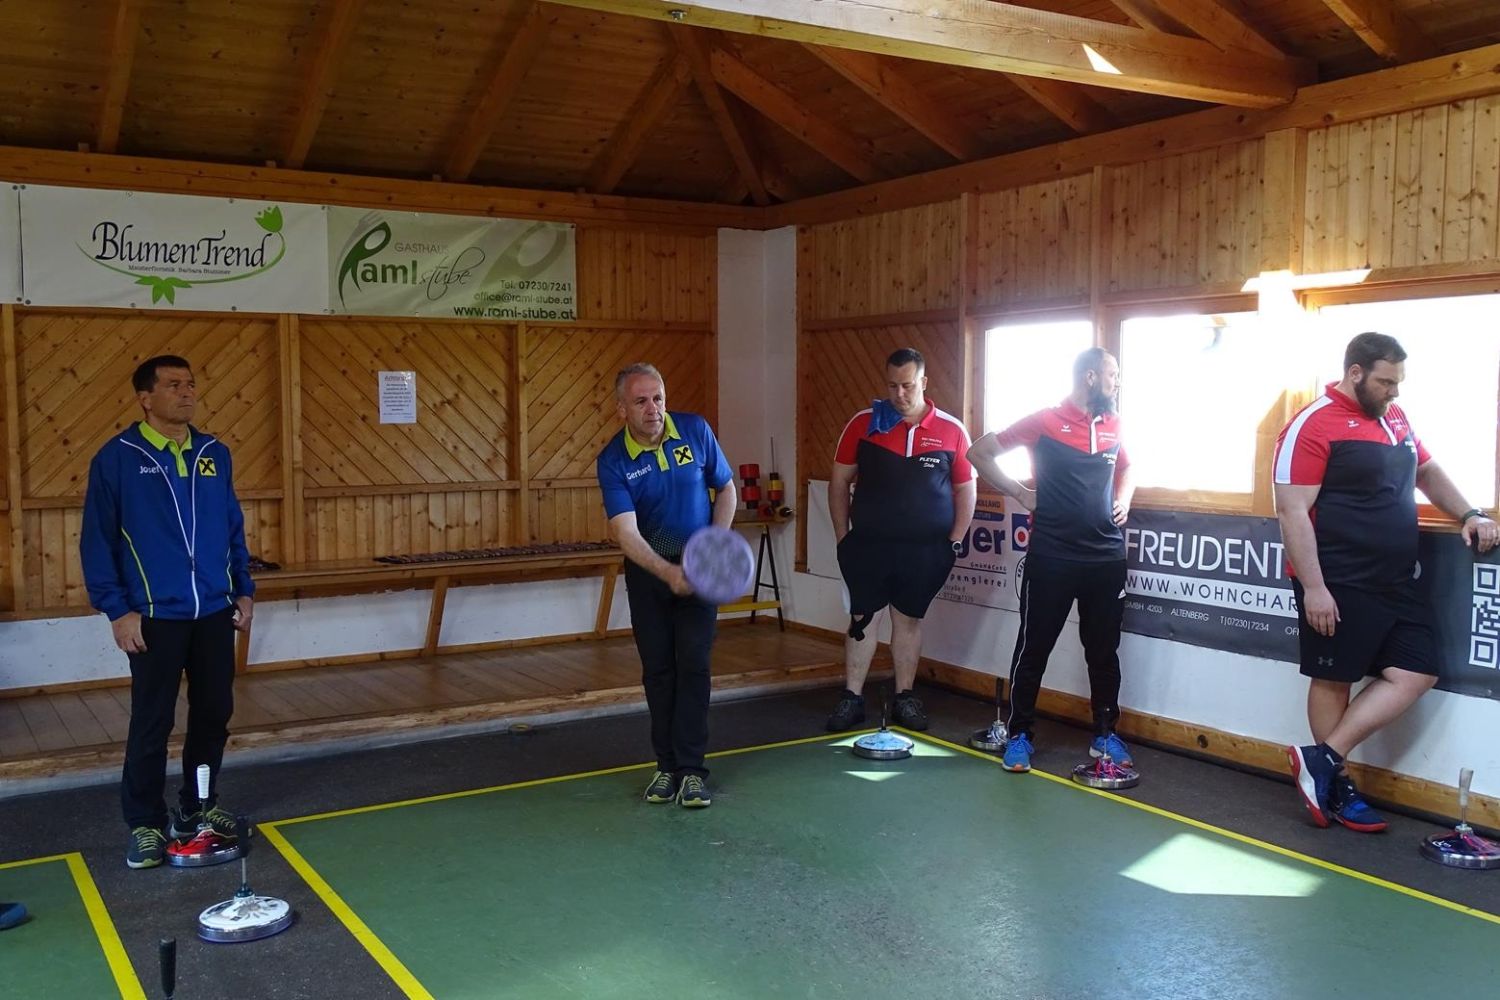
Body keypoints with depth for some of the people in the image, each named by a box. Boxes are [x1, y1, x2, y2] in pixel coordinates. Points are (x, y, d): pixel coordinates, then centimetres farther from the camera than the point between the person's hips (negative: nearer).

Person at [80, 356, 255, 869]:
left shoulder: (214, 454, 7)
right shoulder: (117, 457, -7)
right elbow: (96, 539, -6)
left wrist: (244, 589, 10)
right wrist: (117, 609, -10)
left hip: (215, 612, 5)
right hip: (155, 616, -4)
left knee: (214, 713, 11)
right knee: (152, 722, 2)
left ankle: (199, 806, 28)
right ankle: (146, 824, 17)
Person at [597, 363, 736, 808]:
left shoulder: (695, 431, -10)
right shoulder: (613, 460, -15)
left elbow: (725, 489, 3)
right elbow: (626, 533, -23)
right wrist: (668, 573, -38)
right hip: (647, 571, 1)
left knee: (693, 666, -6)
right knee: (657, 670, 5)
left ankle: (691, 769, -1)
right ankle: (666, 765, 15)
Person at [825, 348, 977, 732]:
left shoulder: (952, 430, -1)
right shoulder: (863, 423, -2)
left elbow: (966, 489, 5)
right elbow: (839, 481, 3)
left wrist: (954, 542, -1)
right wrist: (843, 537, -1)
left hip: (925, 549, 0)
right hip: (868, 544, 0)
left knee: (909, 618, 11)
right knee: (861, 617, 5)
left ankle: (904, 698, 22)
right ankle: (851, 698, 14)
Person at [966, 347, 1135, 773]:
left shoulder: (1114, 426, 8)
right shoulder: (1044, 422, -7)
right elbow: (979, 453, -2)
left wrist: (1124, 499, 10)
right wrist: (1019, 493, -5)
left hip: (1107, 558, 4)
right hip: (1051, 558, -4)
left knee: (1104, 651, 12)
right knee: (1034, 647, 4)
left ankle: (1105, 734, 25)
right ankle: (1019, 734, 16)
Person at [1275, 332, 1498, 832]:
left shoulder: (1394, 418, 12)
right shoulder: (1313, 425, -13)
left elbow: (1428, 472, 27)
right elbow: (1293, 512, -17)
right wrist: (1313, 587, -21)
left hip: (1395, 582, 8)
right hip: (1337, 585, -8)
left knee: (1415, 673, 4)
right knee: (1333, 679, 4)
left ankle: (1323, 760, 8)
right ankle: (1337, 785, 17)